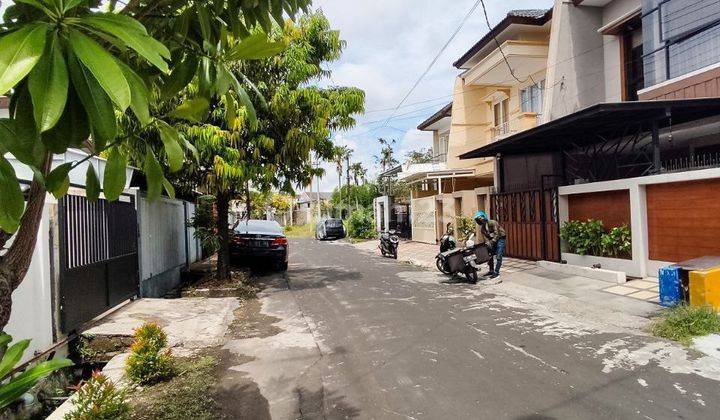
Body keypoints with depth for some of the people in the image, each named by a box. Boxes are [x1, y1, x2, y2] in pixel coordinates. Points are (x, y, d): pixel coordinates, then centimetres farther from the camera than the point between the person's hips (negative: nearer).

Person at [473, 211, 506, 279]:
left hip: (500, 238, -7)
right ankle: (491, 270, 20)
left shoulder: (492, 223, -20)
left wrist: (491, 242, -34)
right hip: (492, 240, 7)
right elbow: (485, 237, -9)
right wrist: (488, 243, -29)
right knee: (490, 255, 8)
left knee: (498, 256, -12)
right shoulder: (482, 228, 0)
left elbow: (496, 235, -26)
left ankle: (496, 272, -10)